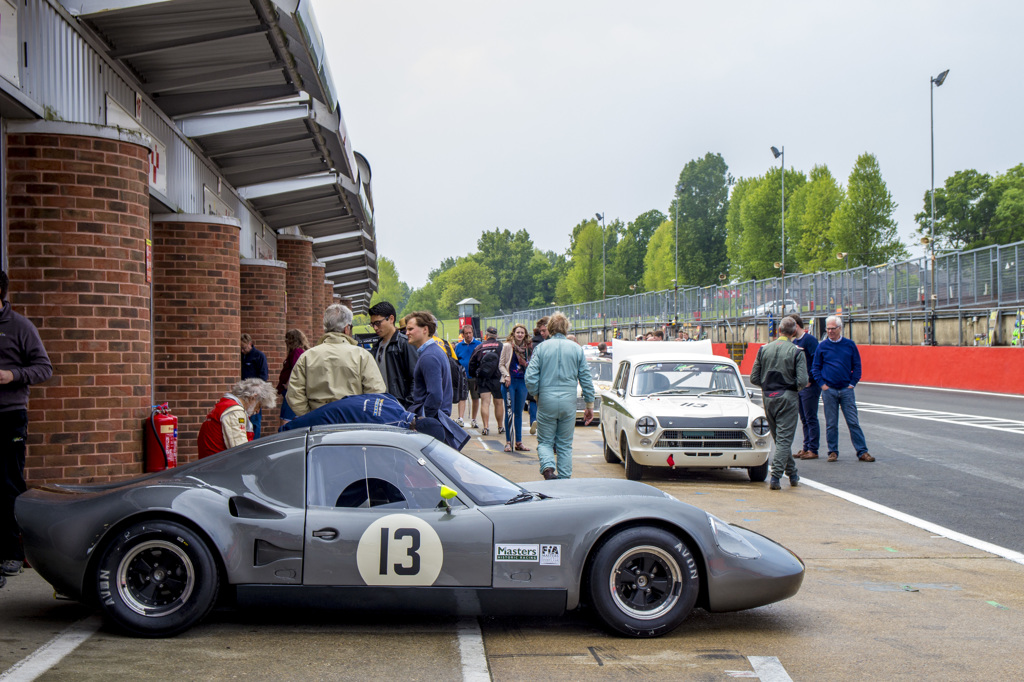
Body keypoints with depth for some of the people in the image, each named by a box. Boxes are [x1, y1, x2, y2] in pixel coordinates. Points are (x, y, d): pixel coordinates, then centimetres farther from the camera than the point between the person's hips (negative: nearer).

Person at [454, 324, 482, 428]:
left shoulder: (478, 345, 2)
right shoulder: (458, 346, 8)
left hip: (475, 377, 0)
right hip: (462, 377, 0)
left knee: (475, 398, 8)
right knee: (461, 397, -9)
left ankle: (473, 420, 19)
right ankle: (461, 419, -13)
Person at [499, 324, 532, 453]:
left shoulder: (528, 348, 10)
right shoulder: (507, 346, 2)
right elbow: (501, 364, 2)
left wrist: (526, 364, -3)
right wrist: (506, 375, -13)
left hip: (522, 382, 4)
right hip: (510, 381, -4)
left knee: (519, 413, 9)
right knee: (509, 412, -6)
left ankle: (519, 442, 13)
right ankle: (508, 442, -3)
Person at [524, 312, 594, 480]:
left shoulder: (541, 348, -2)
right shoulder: (577, 349, 3)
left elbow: (530, 379, -7)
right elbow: (587, 379, 4)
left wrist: (537, 396, 10)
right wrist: (590, 405, 11)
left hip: (546, 401, -1)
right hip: (569, 402, 1)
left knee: (545, 441, 9)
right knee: (565, 444, 11)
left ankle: (548, 466, -18)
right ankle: (564, 478, 9)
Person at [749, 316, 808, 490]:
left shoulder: (764, 349, 2)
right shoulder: (797, 352, -9)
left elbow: (754, 378, 2)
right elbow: (802, 381, -15)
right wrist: (794, 386, 6)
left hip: (768, 397, 4)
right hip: (788, 398, -4)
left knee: (779, 438, 17)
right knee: (784, 438, -2)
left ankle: (792, 474, 28)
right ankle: (775, 477, -11)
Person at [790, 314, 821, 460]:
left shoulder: (809, 339, -12)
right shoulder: (794, 342, 14)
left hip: (809, 386, -9)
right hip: (799, 386, 9)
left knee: (811, 419, -4)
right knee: (804, 419, 12)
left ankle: (813, 450, 0)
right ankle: (806, 448, 17)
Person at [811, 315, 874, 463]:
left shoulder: (850, 345, 5)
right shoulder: (822, 346, 4)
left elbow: (857, 366, 9)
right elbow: (815, 368, 8)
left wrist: (852, 383, -1)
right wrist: (822, 384, -3)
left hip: (846, 390, 0)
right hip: (829, 390, 0)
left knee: (853, 422, 0)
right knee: (831, 424, 4)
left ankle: (862, 452, 3)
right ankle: (833, 452, 13)